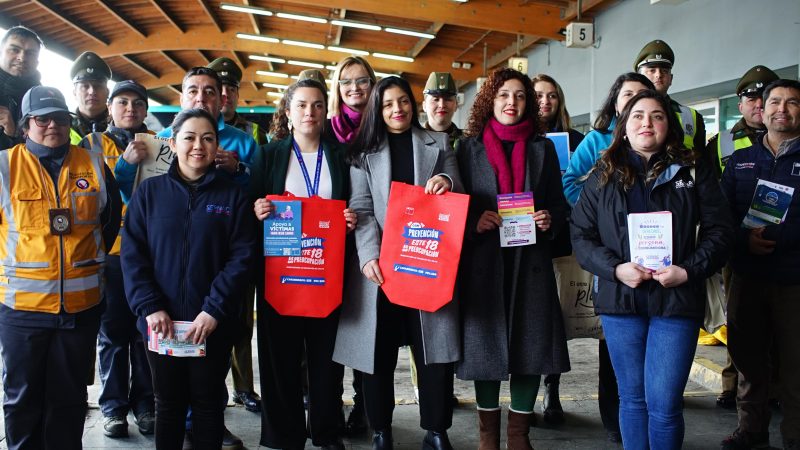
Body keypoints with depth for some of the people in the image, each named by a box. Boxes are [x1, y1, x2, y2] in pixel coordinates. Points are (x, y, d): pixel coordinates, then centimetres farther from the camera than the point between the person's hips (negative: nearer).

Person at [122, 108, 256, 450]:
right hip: (161, 323, 1)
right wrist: (150, 307, -13)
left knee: (208, 403, 12)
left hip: (213, 324, -1)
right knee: (168, 403, 15)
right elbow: (132, 254, -2)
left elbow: (242, 256, -6)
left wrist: (214, 310, -15)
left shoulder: (232, 195, 0)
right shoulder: (150, 191, 2)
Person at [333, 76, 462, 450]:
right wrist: (369, 256, -16)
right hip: (381, 262, 0)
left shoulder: (438, 144, 13)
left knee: (434, 348, 1)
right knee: (378, 350, 4)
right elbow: (361, 209, -1)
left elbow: (458, 197, 11)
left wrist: (447, 182, -13)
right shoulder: (364, 151, 10)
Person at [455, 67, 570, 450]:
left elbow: (559, 203, 13)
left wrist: (550, 219, -9)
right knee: (485, 342, 3)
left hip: (530, 260, 2)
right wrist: (474, 221, -14)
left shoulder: (543, 148, 12)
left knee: (530, 342, 2)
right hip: (483, 260, -1)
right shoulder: (469, 147, 7)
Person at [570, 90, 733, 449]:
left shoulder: (693, 172, 5)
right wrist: (615, 269, -12)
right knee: (632, 398, 12)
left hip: (677, 298, -1)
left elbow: (719, 230, 3)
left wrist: (689, 271, -12)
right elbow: (581, 234, 3)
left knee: (664, 404, -3)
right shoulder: (603, 176, 7)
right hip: (620, 299, 2)